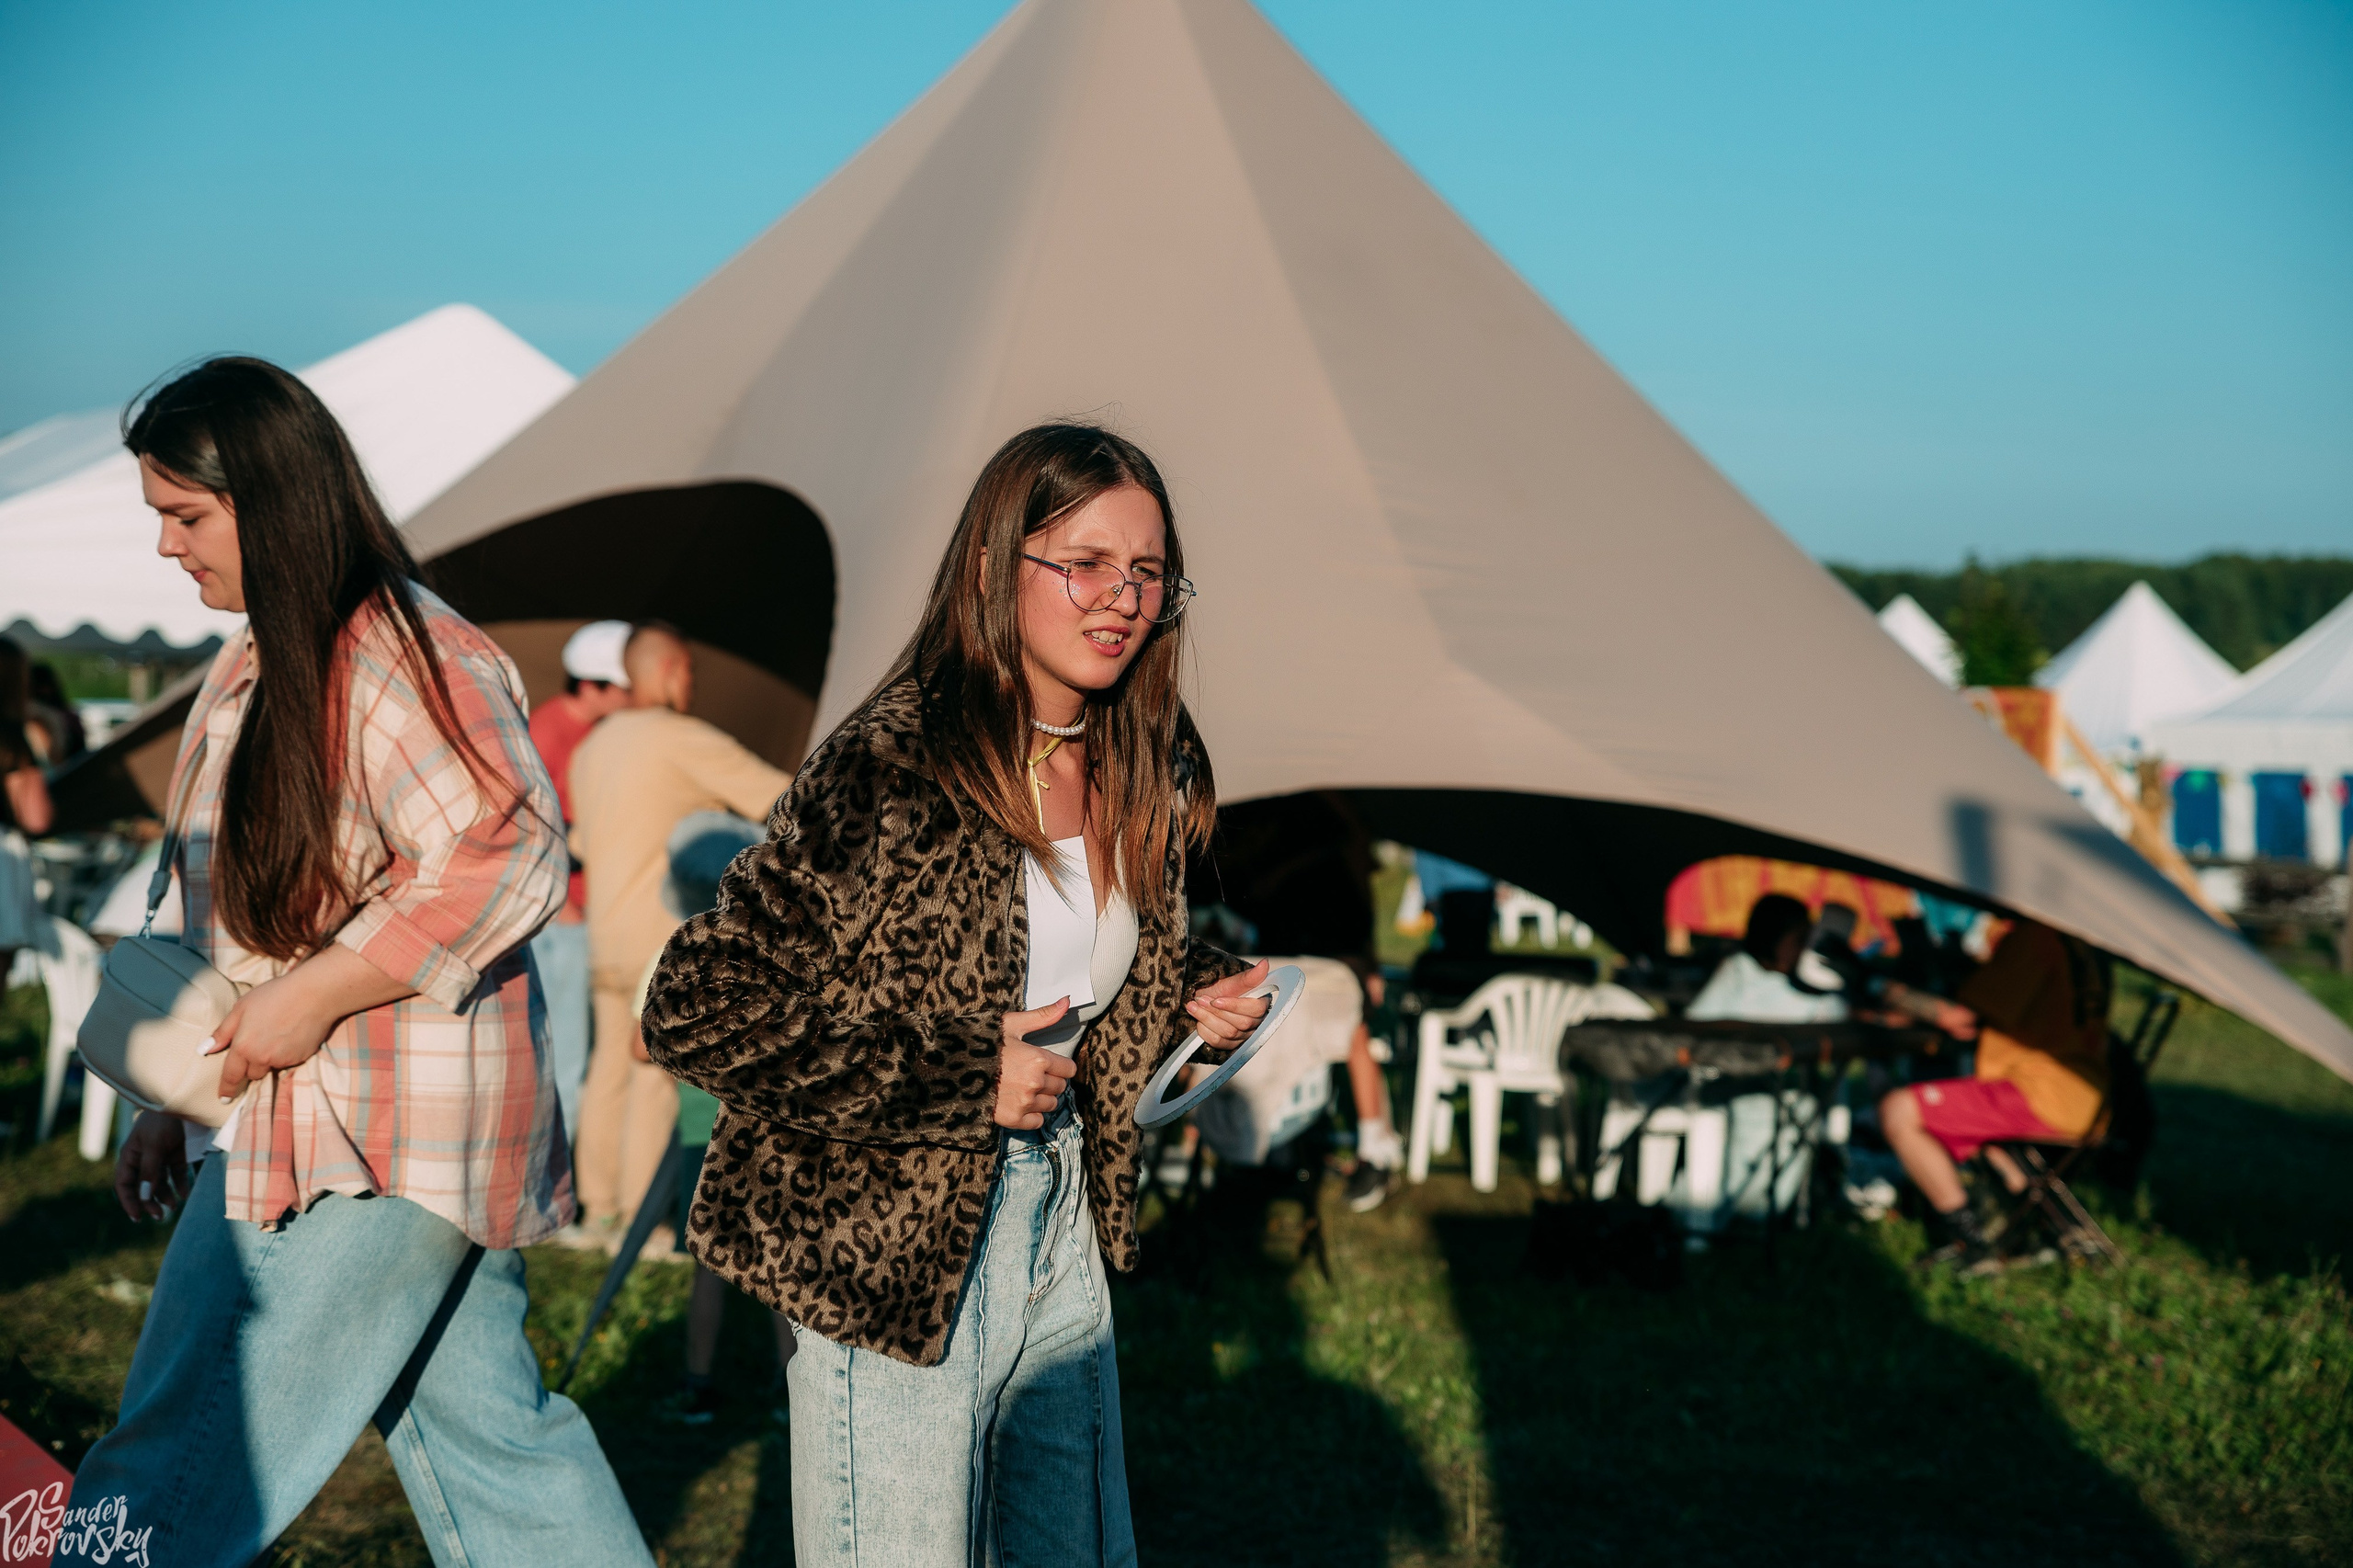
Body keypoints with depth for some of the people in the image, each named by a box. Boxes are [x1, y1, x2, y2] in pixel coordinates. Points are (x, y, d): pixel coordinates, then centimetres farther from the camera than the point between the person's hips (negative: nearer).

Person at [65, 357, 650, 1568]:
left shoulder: (403, 656, -15)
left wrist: (316, 993, -22)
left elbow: (510, 858, -24)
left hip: (365, 1154, -9)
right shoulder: (254, 667, 16)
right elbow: (236, 916, 22)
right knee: (487, 1432, 13)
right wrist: (173, 1099, 18)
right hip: (291, 1125, 9)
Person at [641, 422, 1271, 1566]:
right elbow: (696, 1013, -22)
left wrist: (1196, 1001, -1)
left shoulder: (1148, 775, 2)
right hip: (889, 1245, -7)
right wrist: (957, 1084, -22)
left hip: (1061, 1230, 7)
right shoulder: (893, 767, -21)